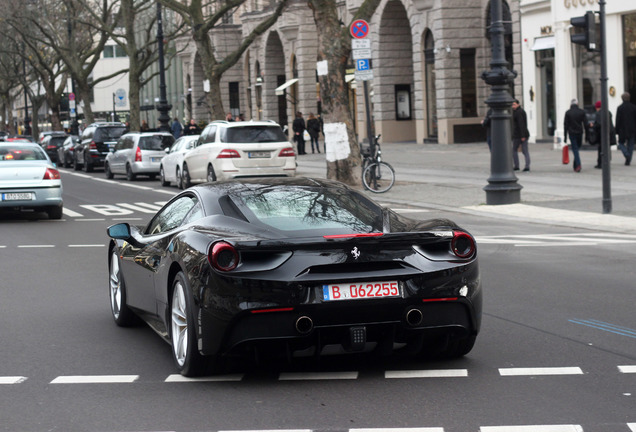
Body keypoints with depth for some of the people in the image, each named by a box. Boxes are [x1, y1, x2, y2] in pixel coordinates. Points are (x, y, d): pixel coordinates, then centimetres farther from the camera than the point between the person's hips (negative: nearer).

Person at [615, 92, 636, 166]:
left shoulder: (620, 108, -9)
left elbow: (618, 120, -9)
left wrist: (617, 130, -2)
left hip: (623, 130, -3)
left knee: (621, 143, 11)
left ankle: (627, 155, -15)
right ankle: (628, 161, 7)